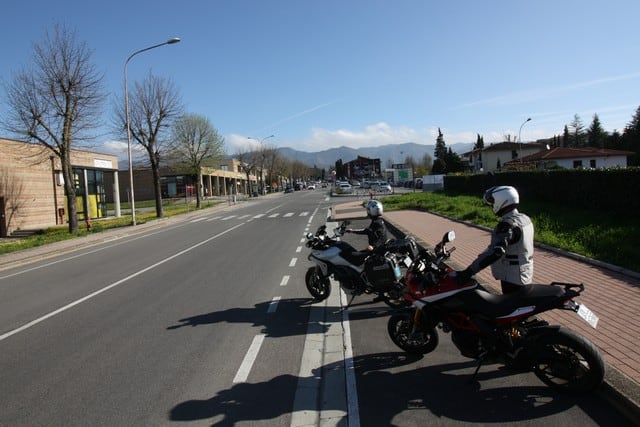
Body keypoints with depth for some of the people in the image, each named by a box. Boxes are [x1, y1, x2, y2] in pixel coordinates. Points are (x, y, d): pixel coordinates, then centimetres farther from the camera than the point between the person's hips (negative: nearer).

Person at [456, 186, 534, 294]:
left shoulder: (508, 225, -23)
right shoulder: (525, 219, 6)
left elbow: (496, 252, -36)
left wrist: (469, 271, -39)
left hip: (512, 278, -9)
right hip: (526, 274, 9)